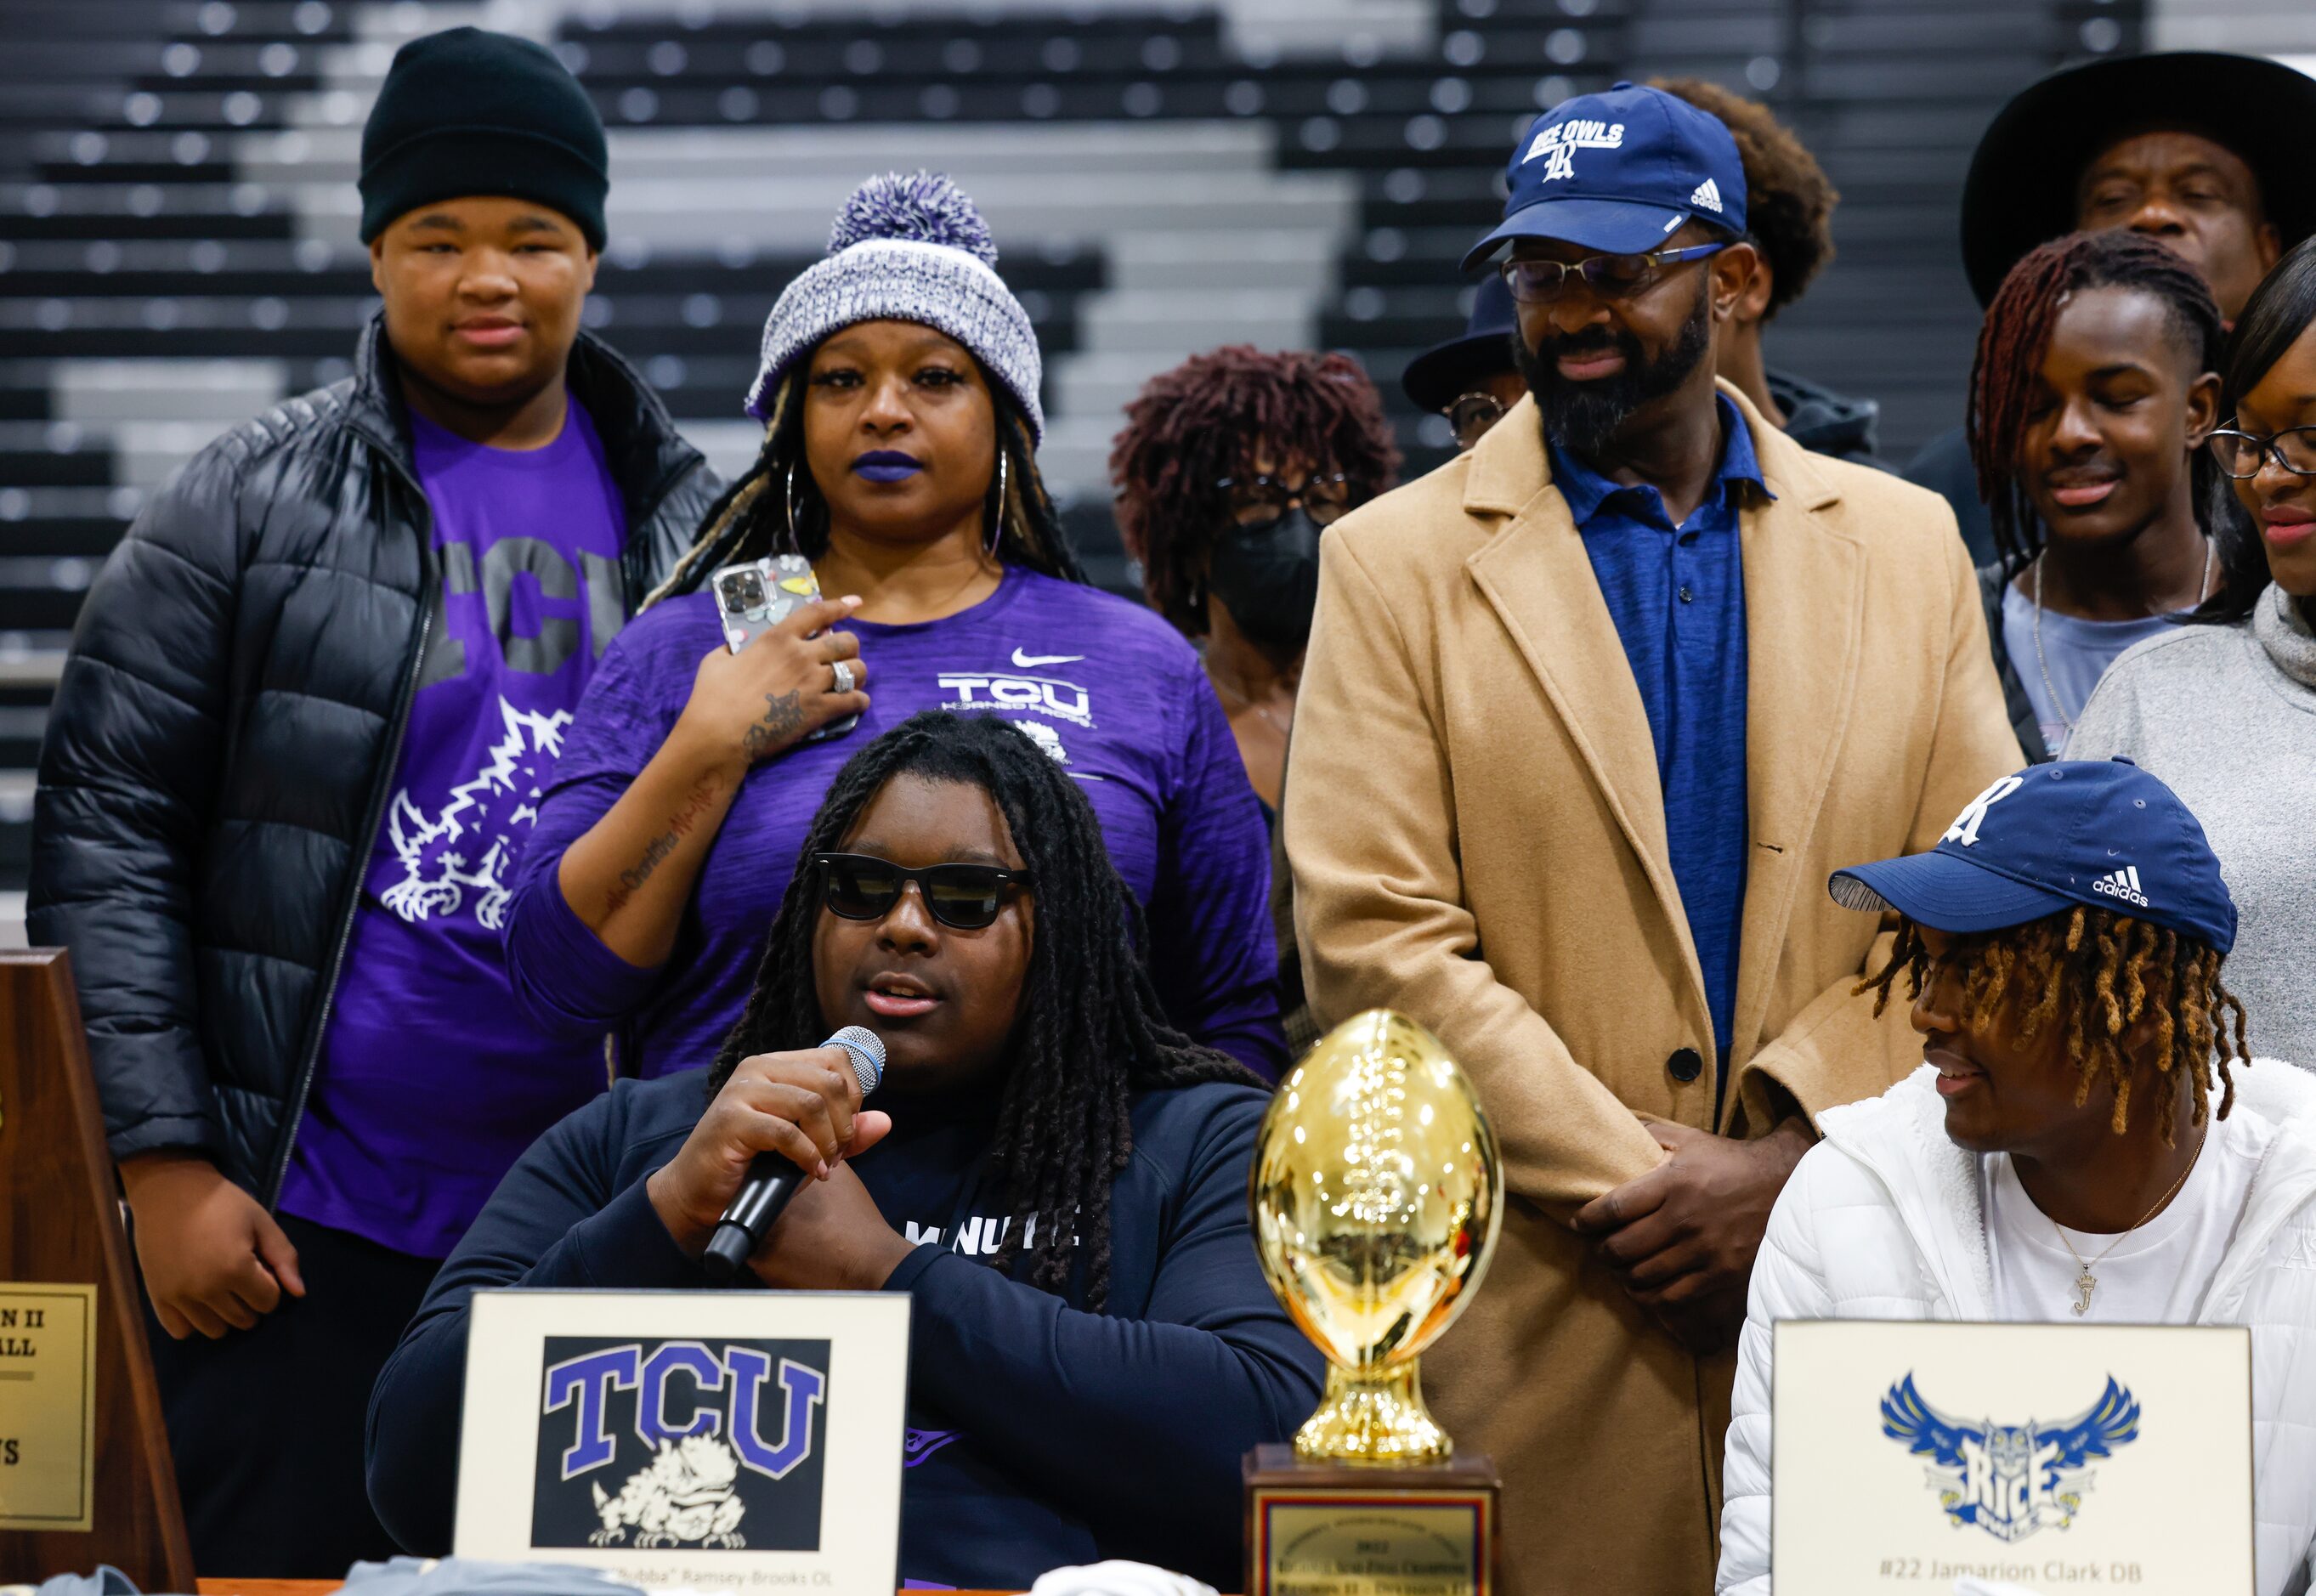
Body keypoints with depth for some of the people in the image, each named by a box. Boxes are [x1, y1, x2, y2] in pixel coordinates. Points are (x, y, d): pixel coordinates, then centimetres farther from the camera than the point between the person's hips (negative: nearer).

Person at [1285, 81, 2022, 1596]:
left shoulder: (1908, 547, 10)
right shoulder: (1395, 562, 3)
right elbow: (1373, 942, -6)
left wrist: (1789, 1162, -9)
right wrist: (1632, 1186, -12)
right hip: (1532, 1326, -2)